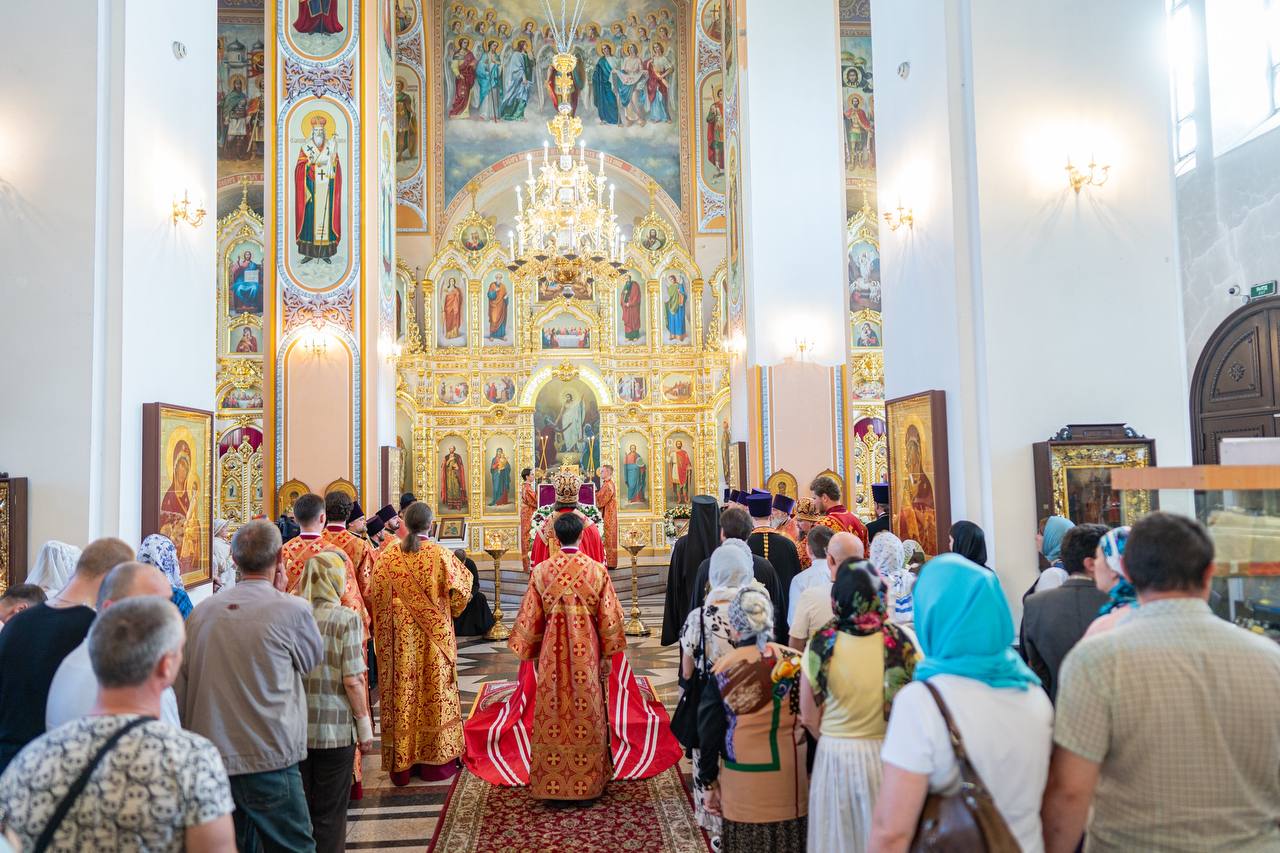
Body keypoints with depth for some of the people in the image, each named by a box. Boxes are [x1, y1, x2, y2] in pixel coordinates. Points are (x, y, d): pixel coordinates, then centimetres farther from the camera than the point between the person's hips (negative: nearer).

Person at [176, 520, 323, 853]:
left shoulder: (201, 611, 2)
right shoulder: (293, 610, -12)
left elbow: (179, 690, 6)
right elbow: (312, 658, 8)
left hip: (209, 760, 5)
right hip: (269, 762, -5)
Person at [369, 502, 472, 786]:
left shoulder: (386, 557, -5)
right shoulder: (440, 555, -10)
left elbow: (374, 597, 0)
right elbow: (459, 594, -5)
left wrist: (383, 628, 16)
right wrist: (447, 612, 15)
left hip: (398, 641, 2)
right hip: (434, 639, -2)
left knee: (401, 694, 10)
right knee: (434, 693, 9)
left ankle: (401, 763, 18)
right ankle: (436, 761, 17)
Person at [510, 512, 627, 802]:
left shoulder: (541, 571, -6)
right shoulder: (597, 570, -7)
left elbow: (529, 617, 0)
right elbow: (609, 617, -3)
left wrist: (530, 652, 12)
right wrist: (606, 654, 7)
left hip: (552, 652, 0)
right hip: (586, 652, 0)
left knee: (552, 715, 9)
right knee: (587, 714, 10)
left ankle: (551, 785, 18)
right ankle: (587, 784, 19)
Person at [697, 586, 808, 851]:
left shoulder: (723, 671, -7)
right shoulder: (796, 662, -4)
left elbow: (709, 732, -1)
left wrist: (709, 781, 10)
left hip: (743, 783, -1)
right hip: (793, 778, 2)